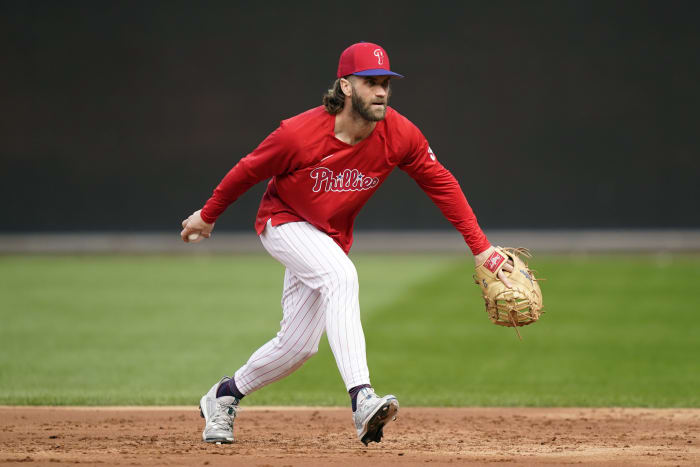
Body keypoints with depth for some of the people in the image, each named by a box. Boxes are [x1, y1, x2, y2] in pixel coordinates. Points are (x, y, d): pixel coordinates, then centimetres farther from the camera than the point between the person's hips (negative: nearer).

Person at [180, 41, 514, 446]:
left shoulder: (400, 136, -18)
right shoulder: (299, 135, -28)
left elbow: (442, 185, -9)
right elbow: (249, 171, -12)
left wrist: (481, 247, -14)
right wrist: (207, 216, 2)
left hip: (331, 237, 5)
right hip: (284, 222, -5)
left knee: (299, 345, 5)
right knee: (341, 276, -33)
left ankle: (224, 397, 31)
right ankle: (362, 401, -43)